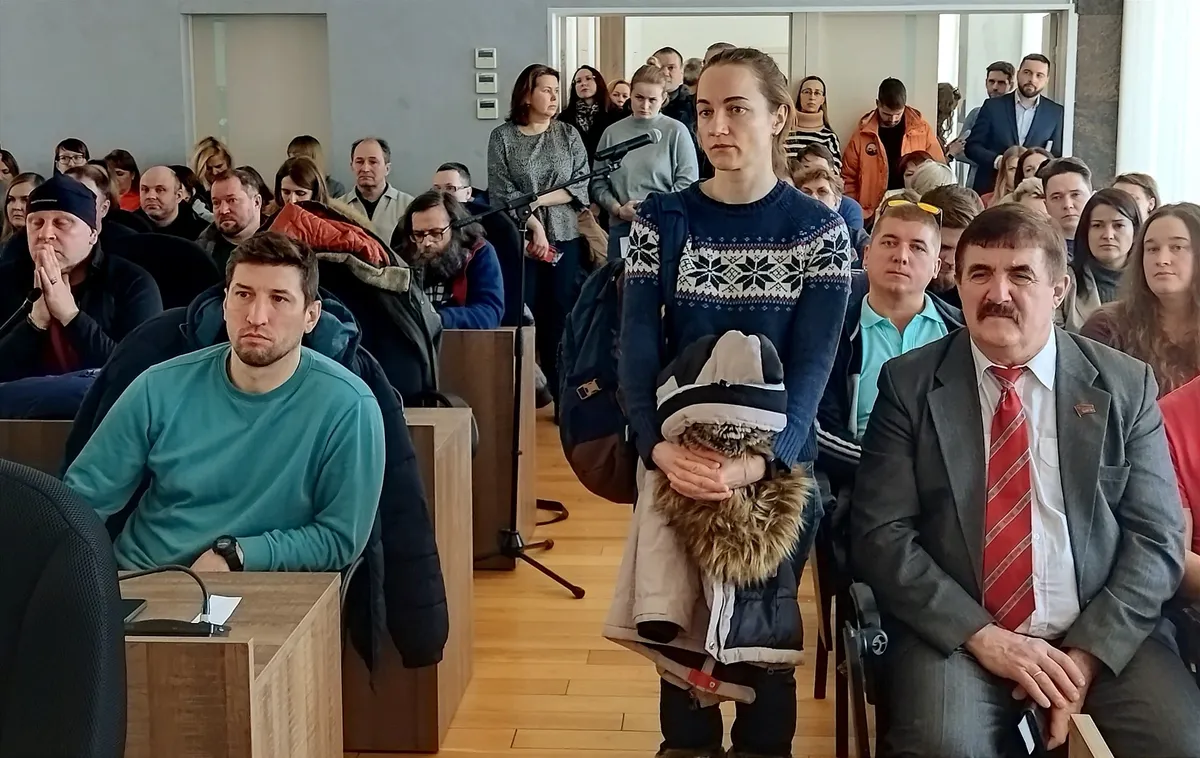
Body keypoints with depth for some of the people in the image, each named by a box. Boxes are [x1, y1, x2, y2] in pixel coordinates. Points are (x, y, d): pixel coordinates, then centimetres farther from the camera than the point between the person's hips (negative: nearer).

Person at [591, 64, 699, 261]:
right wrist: (617, 209, -7)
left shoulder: (676, 131, -1)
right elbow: (599, 182, 9)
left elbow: (687, 182, -4)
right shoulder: (612, 132, 7)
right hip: (621, 228, 3)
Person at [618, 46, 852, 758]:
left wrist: (760, 459, -27)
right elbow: (638, 347, -8)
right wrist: (658, 446, -24)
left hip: (779, 464, -1)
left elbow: (813, 361, -12)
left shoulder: (821, 230, -5)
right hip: (674, 460, 1)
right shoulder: (662, 219, -2)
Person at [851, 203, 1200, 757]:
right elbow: (880, 534, -4)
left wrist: (1089, 651, -10)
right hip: (956, 632, -2)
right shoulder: (909, 383, 1)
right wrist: (981, 636, -13)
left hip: (1103, 631, 2)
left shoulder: (1125, 385, 5)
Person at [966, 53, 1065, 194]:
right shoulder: (993, 106, 4)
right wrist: (996, 161, -15)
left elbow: (1057, 156, 7)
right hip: (990, 188, 0)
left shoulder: (1056, 113, 6)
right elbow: (972, 146, 2)